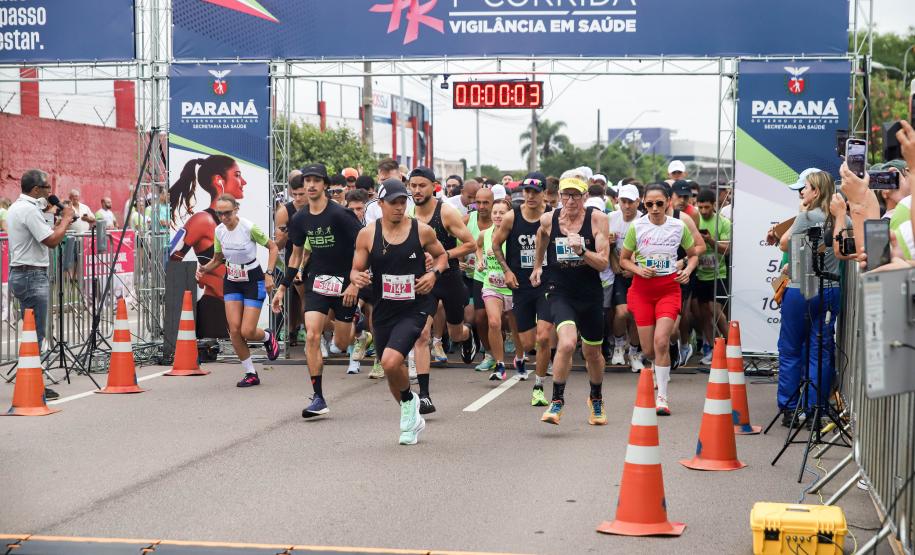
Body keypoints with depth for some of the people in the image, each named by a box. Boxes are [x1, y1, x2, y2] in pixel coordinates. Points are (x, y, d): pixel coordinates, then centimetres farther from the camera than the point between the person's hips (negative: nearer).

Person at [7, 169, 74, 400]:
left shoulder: (15, 208, 18)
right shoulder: (29, 210, -15)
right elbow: (52, 240, -20)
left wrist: (59, 222, 14)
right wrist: (66, 219, -7)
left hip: (20, 274, 11)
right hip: (32, 275, -11)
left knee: (31, 332, 13)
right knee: (35, 334, -8)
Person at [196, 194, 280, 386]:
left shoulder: (249, 228, -19)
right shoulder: (219, 231, -3)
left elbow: (273, 247, -8)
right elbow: (218, 259, 12)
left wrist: (269, 274, -16)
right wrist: (204, 269, -8)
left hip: (253, 282, -5)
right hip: (231, 282, 5)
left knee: (247, 332, -10)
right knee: (234, 330, -6)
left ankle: (268, 337, 28)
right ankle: (251, 374, 8)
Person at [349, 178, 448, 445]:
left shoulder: (422, 230, -4)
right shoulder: (367, 234, -2)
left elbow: (442, 255, 12)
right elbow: (356, 270, 4)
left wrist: (434, 273, -8)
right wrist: (358, 278, -20)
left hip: (415, 308, -3)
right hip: (383, 310, 3)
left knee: (391, 362, -23)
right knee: (391, 371, 13)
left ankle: (409, 402, 9)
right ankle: (412, 418, 38)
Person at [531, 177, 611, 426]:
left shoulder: (597, 219, -9)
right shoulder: (548, 219, -4)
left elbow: (603, 263, -12)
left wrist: (581, 250, -27)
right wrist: (537, 266, 27)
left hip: (590, 295, 1)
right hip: (560, 293, -1)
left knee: (592, 352, 16)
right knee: (567, 343, -25)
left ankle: (596, 399, 43)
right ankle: (557, 400, -9)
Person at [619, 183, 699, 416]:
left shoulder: (679, 226, -2)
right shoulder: (637, 227, -3)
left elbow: (693, 255, 13)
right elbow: (623, 259, 6)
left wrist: (687, 271, -7)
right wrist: (639, 270, -13)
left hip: (669, 287, -1)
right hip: (642, 288, 1)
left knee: (661, 341, -19)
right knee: (648, 350, 2)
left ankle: (662, 397, -10)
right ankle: (662, 370, 39)